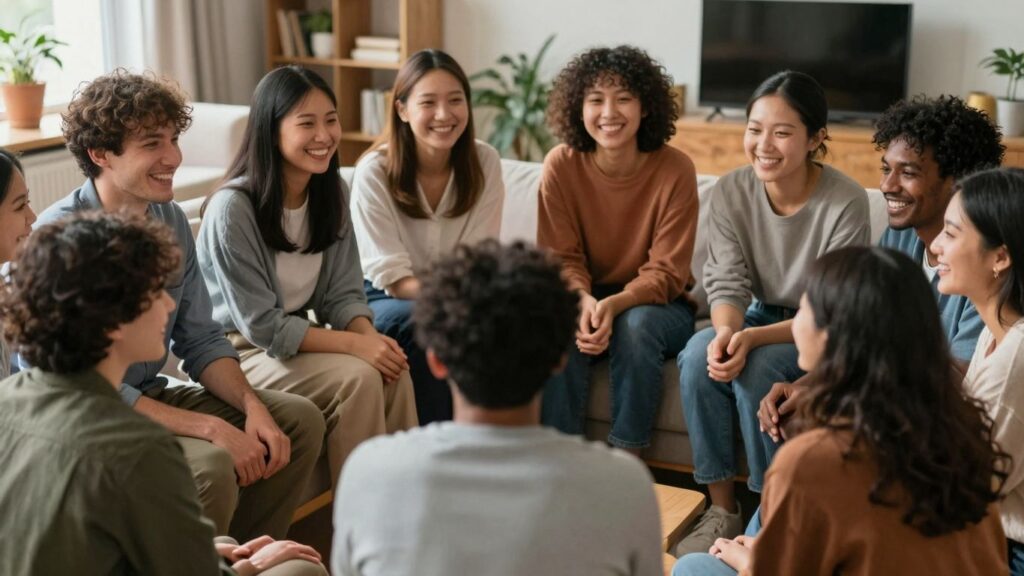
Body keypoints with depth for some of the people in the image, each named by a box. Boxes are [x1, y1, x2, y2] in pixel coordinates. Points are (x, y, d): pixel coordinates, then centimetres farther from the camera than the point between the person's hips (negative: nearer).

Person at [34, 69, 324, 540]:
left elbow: (201, 340, 7)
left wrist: (252, 407, -12)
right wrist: (210, 427, -26)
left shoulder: (171, 220, 2)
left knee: (300, 419, 2)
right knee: (212, 464, -30)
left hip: (151, 395, 8)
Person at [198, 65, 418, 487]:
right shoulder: (232, 208, -22)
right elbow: (262, 326, -21)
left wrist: (370, 335, -20)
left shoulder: (330, 191, 0)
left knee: (393, 370, -20)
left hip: (297, 338, 6)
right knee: (357, 377, -26)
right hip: (238, 351, -6)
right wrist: (356, 344, -25)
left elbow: (343, 293, 2)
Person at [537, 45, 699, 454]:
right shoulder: (561, 166, -10)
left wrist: (614, 305, -32)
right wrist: (584, 301, -29)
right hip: (586, 298, 1)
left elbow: (666, 272, -14)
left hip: (656, 304, -1)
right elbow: (561, 259, -7)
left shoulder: (675, 170, -15)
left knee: (636, 324, -33)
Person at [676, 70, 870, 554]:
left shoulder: (845, 203, -23)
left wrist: (753, 339, -35)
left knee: (755, 368, -32)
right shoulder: (731, 191, -10)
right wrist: (726, 332, -33)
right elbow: (728, 284, -10)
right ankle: (722, 510, -13)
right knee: (699, 356, -26)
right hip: (759, 316, 4)